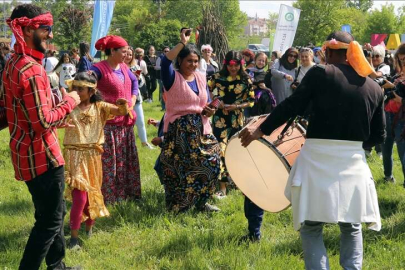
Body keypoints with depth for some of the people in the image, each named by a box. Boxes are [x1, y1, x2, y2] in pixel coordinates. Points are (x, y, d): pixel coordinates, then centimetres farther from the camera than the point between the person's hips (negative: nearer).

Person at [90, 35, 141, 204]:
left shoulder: (123, 67, 10)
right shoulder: (99, 69, -15)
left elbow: (134, 81, 25)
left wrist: (132, 101, 10)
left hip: (127, 122, 8)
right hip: (109, 124, -8)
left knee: (128, 160, 15)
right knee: (109, 162, -5)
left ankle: (128, 193, 26)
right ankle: (109, 196, 3)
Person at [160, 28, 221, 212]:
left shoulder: (201, 78, 12)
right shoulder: (173, 78, -7)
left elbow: (207, 101, 20)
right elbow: (165, 61, -28)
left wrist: (209, 110, -3)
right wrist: (182, 43, -27)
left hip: (200, 129, 6)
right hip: (179, 130, -6)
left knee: (210, 163, 3)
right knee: (181, 168, -5)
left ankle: (201, 202, 18)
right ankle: (178, 205, 9)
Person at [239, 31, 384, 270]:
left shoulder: (320, 73, -6)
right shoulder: (375, 88, 5)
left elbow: (292, 106, -7)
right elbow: (379, 136, 8)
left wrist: (260, 131, 4)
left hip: (318, 161, -3)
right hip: (353, 163, 3)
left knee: (311, 228, 9)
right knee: (352, 228, 20)